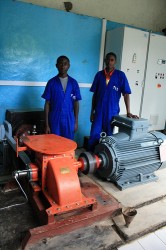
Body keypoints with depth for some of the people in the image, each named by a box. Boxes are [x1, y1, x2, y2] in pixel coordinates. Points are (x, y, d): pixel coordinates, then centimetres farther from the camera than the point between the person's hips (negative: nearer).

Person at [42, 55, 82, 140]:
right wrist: (47, 124, -4)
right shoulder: (51, 82, -1)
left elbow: (76, 103, 6)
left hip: (69, 120, 1)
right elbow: (47, 104, -1)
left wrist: (76, 121, 2)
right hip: (54, 120, -1)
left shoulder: (73, 83, 3)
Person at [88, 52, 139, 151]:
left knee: (109, 135, 10)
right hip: (99, 111, 2)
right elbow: (95, 94, 7)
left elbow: (126, 94, -3)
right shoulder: (99, 74, 4)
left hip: (112, 111, -1)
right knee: (94, 135, 4)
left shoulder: (120, 75, -3)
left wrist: (128, 112, -9)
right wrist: (92, 111, 6)